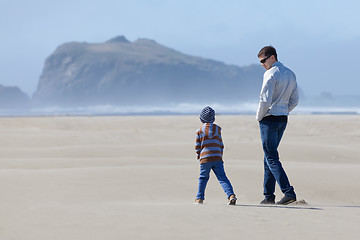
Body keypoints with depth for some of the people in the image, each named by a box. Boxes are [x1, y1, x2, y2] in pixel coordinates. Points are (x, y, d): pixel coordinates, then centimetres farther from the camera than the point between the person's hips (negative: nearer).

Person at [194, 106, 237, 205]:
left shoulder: (199, 131, 3)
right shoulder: (217, 129, 11)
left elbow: (197, 147, 6)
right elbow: (221, 145, 15)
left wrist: (199, 155, 25)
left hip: (205, 159, -2)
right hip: (217, 158, 2)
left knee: (203, 178, 13)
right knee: (222, 178, -3)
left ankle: (199, 198, 17)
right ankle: (231, 194, -19)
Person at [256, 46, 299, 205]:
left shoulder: (271, 74, -14)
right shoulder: (290, 74, 13)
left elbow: (265, 100, -19)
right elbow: (294, 101, 14)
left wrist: (259, 117, -5)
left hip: (269, 119, -8)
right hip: (283, 119, 8)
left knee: (271, 158, -7)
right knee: (269, 157, 14)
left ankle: (289, 192, -17)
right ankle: (268, 195, 14)